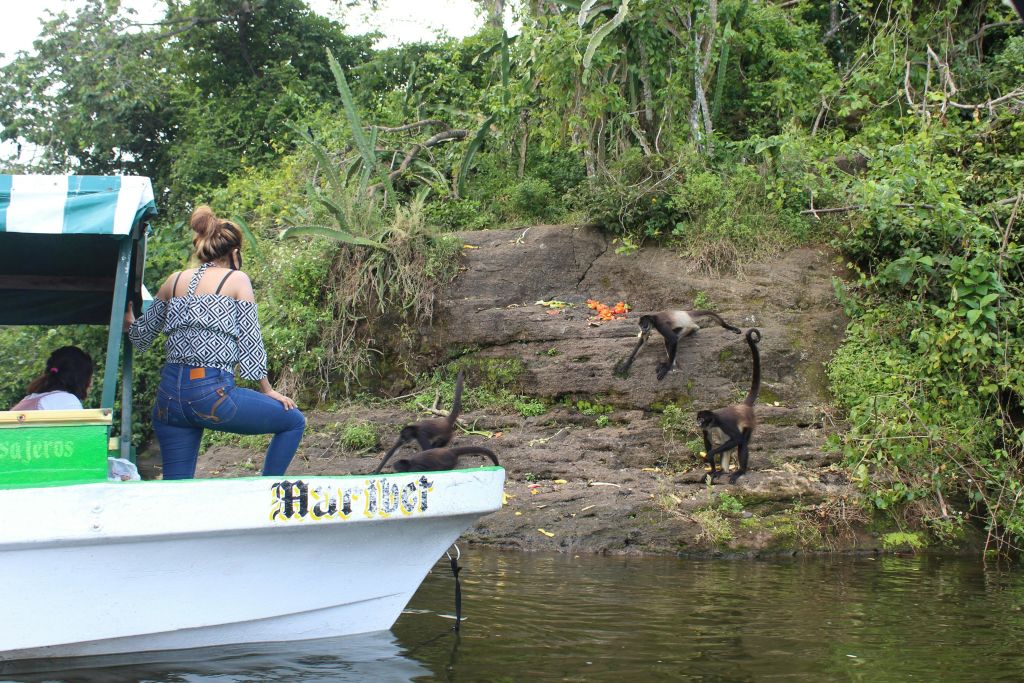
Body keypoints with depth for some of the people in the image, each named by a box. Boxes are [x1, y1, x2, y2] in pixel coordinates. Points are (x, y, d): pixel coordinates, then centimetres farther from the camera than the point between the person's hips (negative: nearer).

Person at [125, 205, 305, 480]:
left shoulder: (175, 280, 15)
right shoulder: (236, 279, 3)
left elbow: (141, 335, 24)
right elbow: (250, 341, 2)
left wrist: (128, 317, 46)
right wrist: (267, 391, 12)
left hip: (168, 395, 5)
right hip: (212, 391, -5)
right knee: (293, 421, 12)